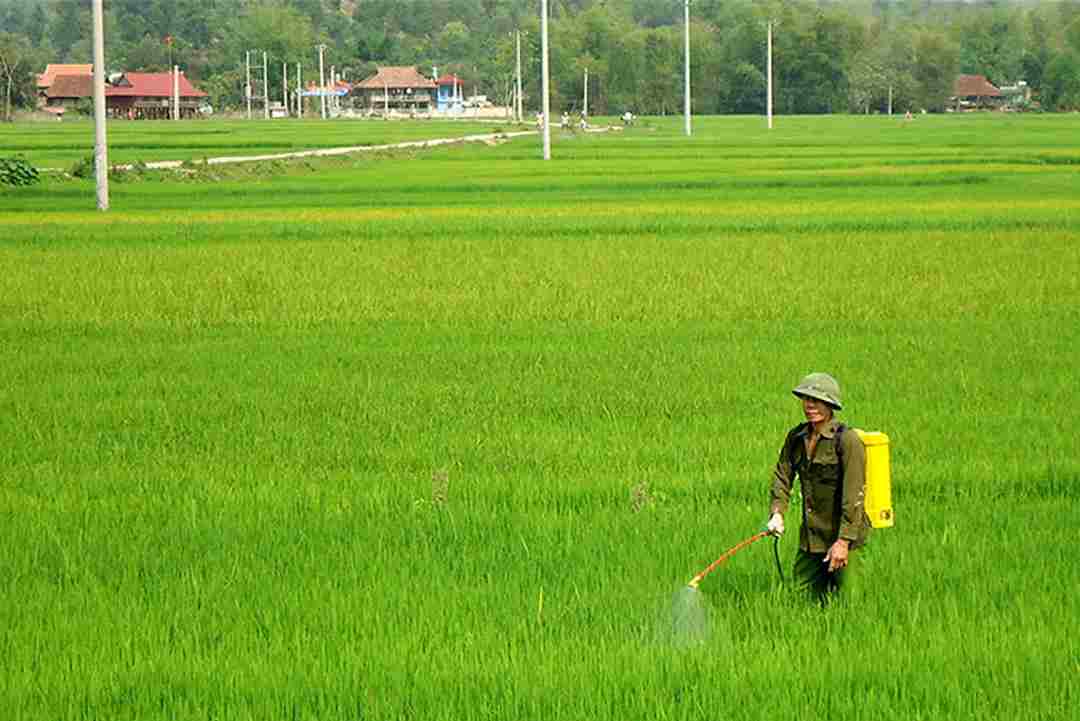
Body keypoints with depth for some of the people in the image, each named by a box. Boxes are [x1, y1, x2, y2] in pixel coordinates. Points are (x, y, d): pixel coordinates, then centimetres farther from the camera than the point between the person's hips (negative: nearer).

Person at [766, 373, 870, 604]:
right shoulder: (796, 438, 6)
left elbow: (853, 496, -17)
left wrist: (843, 541, -21)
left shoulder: (847, 441, -14)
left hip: (842, 533, -6)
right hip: (810, 536, 6)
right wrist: (777, 513, -13)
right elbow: (782, 477, 6)